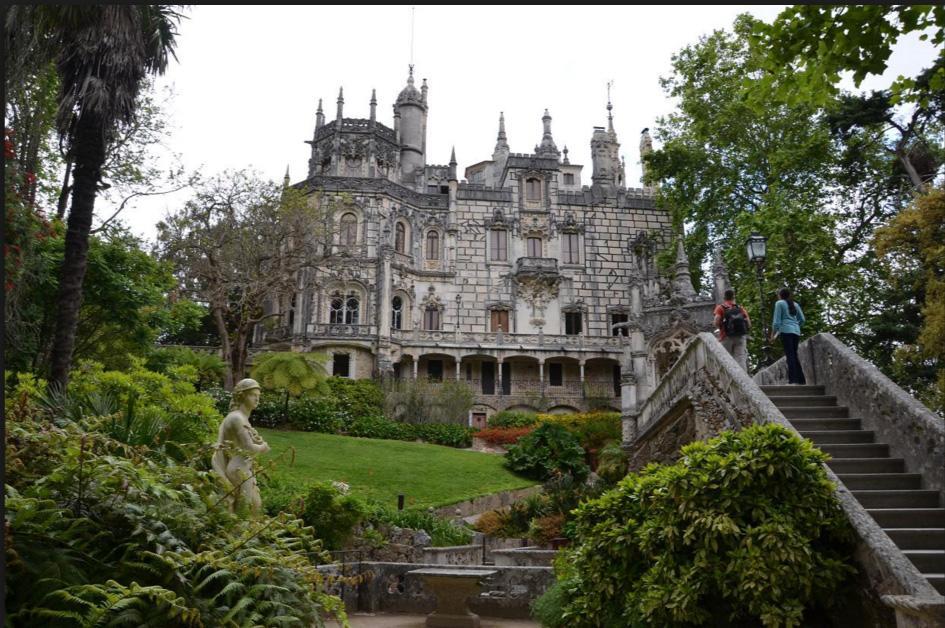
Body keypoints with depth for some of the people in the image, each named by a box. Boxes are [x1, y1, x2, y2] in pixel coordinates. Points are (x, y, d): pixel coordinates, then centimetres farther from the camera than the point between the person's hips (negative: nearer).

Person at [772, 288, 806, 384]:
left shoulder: (779, 303, 2)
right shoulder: (795, 304, 18)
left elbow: (777, 320, -3)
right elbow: (802, 319, 16)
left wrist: (774, 333, 1)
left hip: (786, 331, -6)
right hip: (796, 331, 6)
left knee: (790, 355, -10)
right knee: (795, 355, 11)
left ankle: (793, 379, -17)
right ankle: (801, 379, 7)